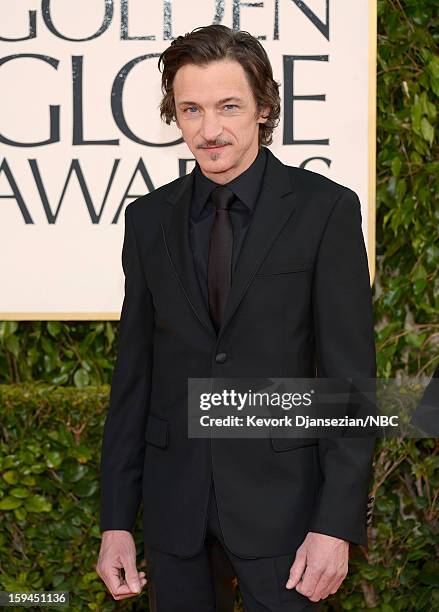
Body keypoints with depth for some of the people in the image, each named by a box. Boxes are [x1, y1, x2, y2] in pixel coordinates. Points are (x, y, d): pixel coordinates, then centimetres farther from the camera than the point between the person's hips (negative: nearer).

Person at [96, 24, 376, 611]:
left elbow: (350, 373, -8)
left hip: (278, 491, -3)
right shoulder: (149, 219, 5)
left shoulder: (325, 208, -6)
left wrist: (337, 523, -12)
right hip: (173, 496, 3)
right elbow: (133, 371, 7)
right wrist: (116, 520, 3)